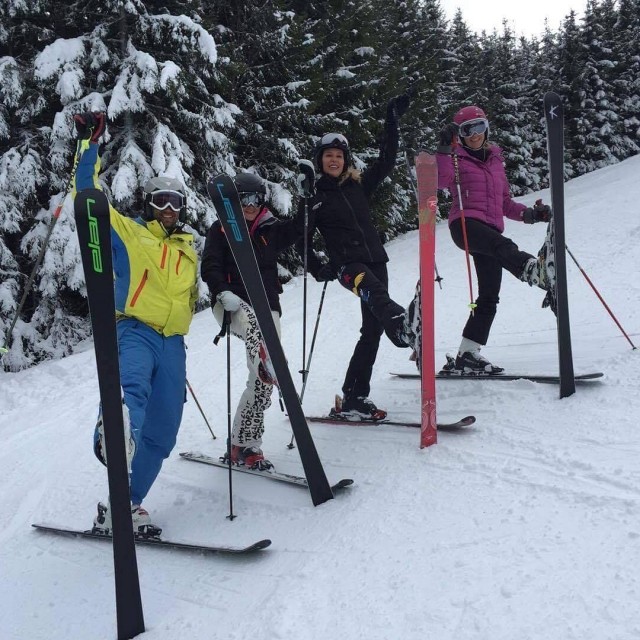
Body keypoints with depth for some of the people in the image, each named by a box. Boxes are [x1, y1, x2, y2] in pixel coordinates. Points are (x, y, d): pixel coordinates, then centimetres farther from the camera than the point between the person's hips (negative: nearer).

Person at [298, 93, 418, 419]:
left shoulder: (359, 185, 14)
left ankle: (354, 397, 7)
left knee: (372, 329, 0)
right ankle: (402, 325, -69)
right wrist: (319, 270, 0)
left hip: (375, 259, 5)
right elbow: (302, 240, 10)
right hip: (345, 264, -4)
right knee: (369, 286, -39)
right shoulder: (315, 198, 6)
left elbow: (387, 159, 13)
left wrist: (392, 120, 9)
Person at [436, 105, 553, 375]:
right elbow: (441, 181, -11)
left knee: (489, 297, -3)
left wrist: (530, 214, 12)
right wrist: (445, 149, -20)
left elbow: (505, 202, 27)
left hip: (491, 229, 6)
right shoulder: (456, 159, 11)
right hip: (466, 223, -6)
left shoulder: (496, 161, 26)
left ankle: (467, 355, -1)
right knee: (502, 246, -39)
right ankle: (534, 269, -69)